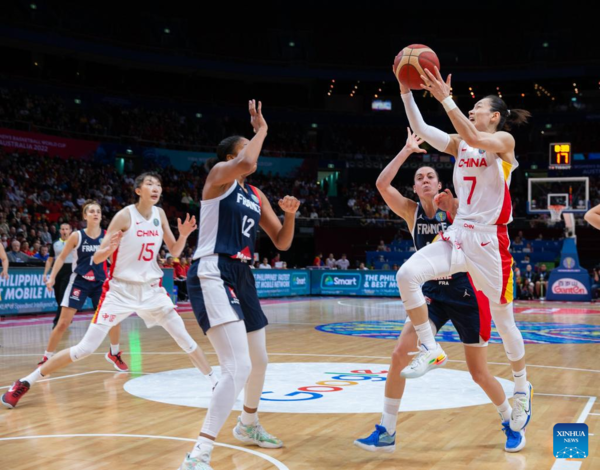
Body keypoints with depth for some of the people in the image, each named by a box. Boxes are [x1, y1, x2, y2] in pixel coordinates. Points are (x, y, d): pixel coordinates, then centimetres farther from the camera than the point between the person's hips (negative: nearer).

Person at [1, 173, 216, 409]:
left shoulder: (159, 214, 1)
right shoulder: (125, 215, -14)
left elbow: (174, 251, 9)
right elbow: (97, 259, -13)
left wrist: (183, 235, -11)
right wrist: (110, 248, -34)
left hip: (151, 289, 5)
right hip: (120, 290, -5)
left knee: (185, 339, 2)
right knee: (85, 348, -9)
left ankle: (215, 383, 16)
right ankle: (25, 382, 3)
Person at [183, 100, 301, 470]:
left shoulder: (257, 196, 18)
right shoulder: (220, 174, -3)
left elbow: (282, 243, 18)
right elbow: (246, 165, -27)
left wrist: (290, 214, -1)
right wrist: (262, 129, -11)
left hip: (242, 276, 9)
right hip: (212, 274, -9)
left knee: (259, 361, 23)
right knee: (238, 367, -23)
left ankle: (248, 426, 49)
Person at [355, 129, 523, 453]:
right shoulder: (411, 211, -1)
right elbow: (382, 184, -13)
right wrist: (407, 150, -15)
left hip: (464, 294, -3)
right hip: (432, 294, 3)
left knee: (479, 373, 6)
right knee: (399, 356, -12)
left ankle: (511, 425, 31)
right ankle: (387, 433, -2)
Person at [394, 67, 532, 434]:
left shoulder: (504, 141, -4)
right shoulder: (459, 145, 12)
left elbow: (474, 137, -25)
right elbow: (420, 129, 0)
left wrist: (445, 98, -28)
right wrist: (406, 91, -10)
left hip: (490, 241, -5)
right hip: (458, 235, 5)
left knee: (503, 320, 5)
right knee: (408, 274, -20)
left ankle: (523, 389, 27)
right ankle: (431, 351, -7)